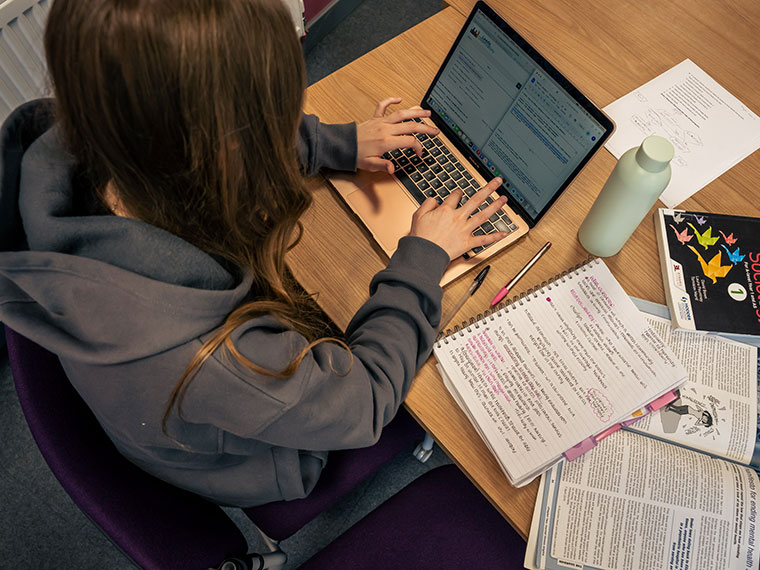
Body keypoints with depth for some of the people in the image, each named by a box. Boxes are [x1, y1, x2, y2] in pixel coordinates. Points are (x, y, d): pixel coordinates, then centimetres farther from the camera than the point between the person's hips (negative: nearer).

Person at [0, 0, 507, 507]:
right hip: (254, 465, -5)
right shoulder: (214, 362, -49)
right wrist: (424, 256, -18)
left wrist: (343, 142, -2)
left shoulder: (72, 152, -29)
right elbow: (364, 407, -27)